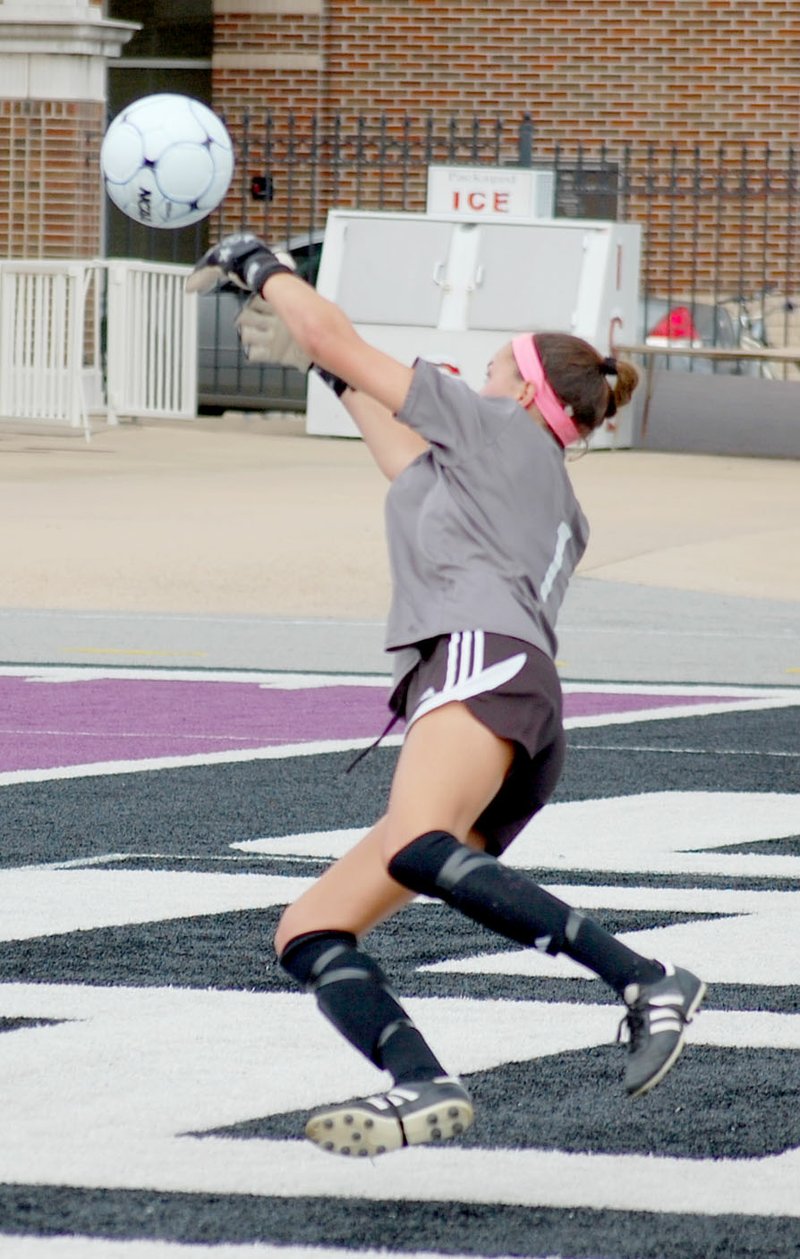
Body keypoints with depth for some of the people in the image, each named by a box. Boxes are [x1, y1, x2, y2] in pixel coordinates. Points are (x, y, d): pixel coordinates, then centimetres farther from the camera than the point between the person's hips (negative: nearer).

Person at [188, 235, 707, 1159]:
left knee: (415, 850, -38)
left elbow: (333, 339, 18)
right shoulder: (560, 514, 38)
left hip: (483, 656, -9)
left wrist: (256, 264, 33)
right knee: (307, 932, -3)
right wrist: (349, 386, 63)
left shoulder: (504, 429, 17)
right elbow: (419, 474, 55)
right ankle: (421, 1086, -28)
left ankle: (646, 983, -44)